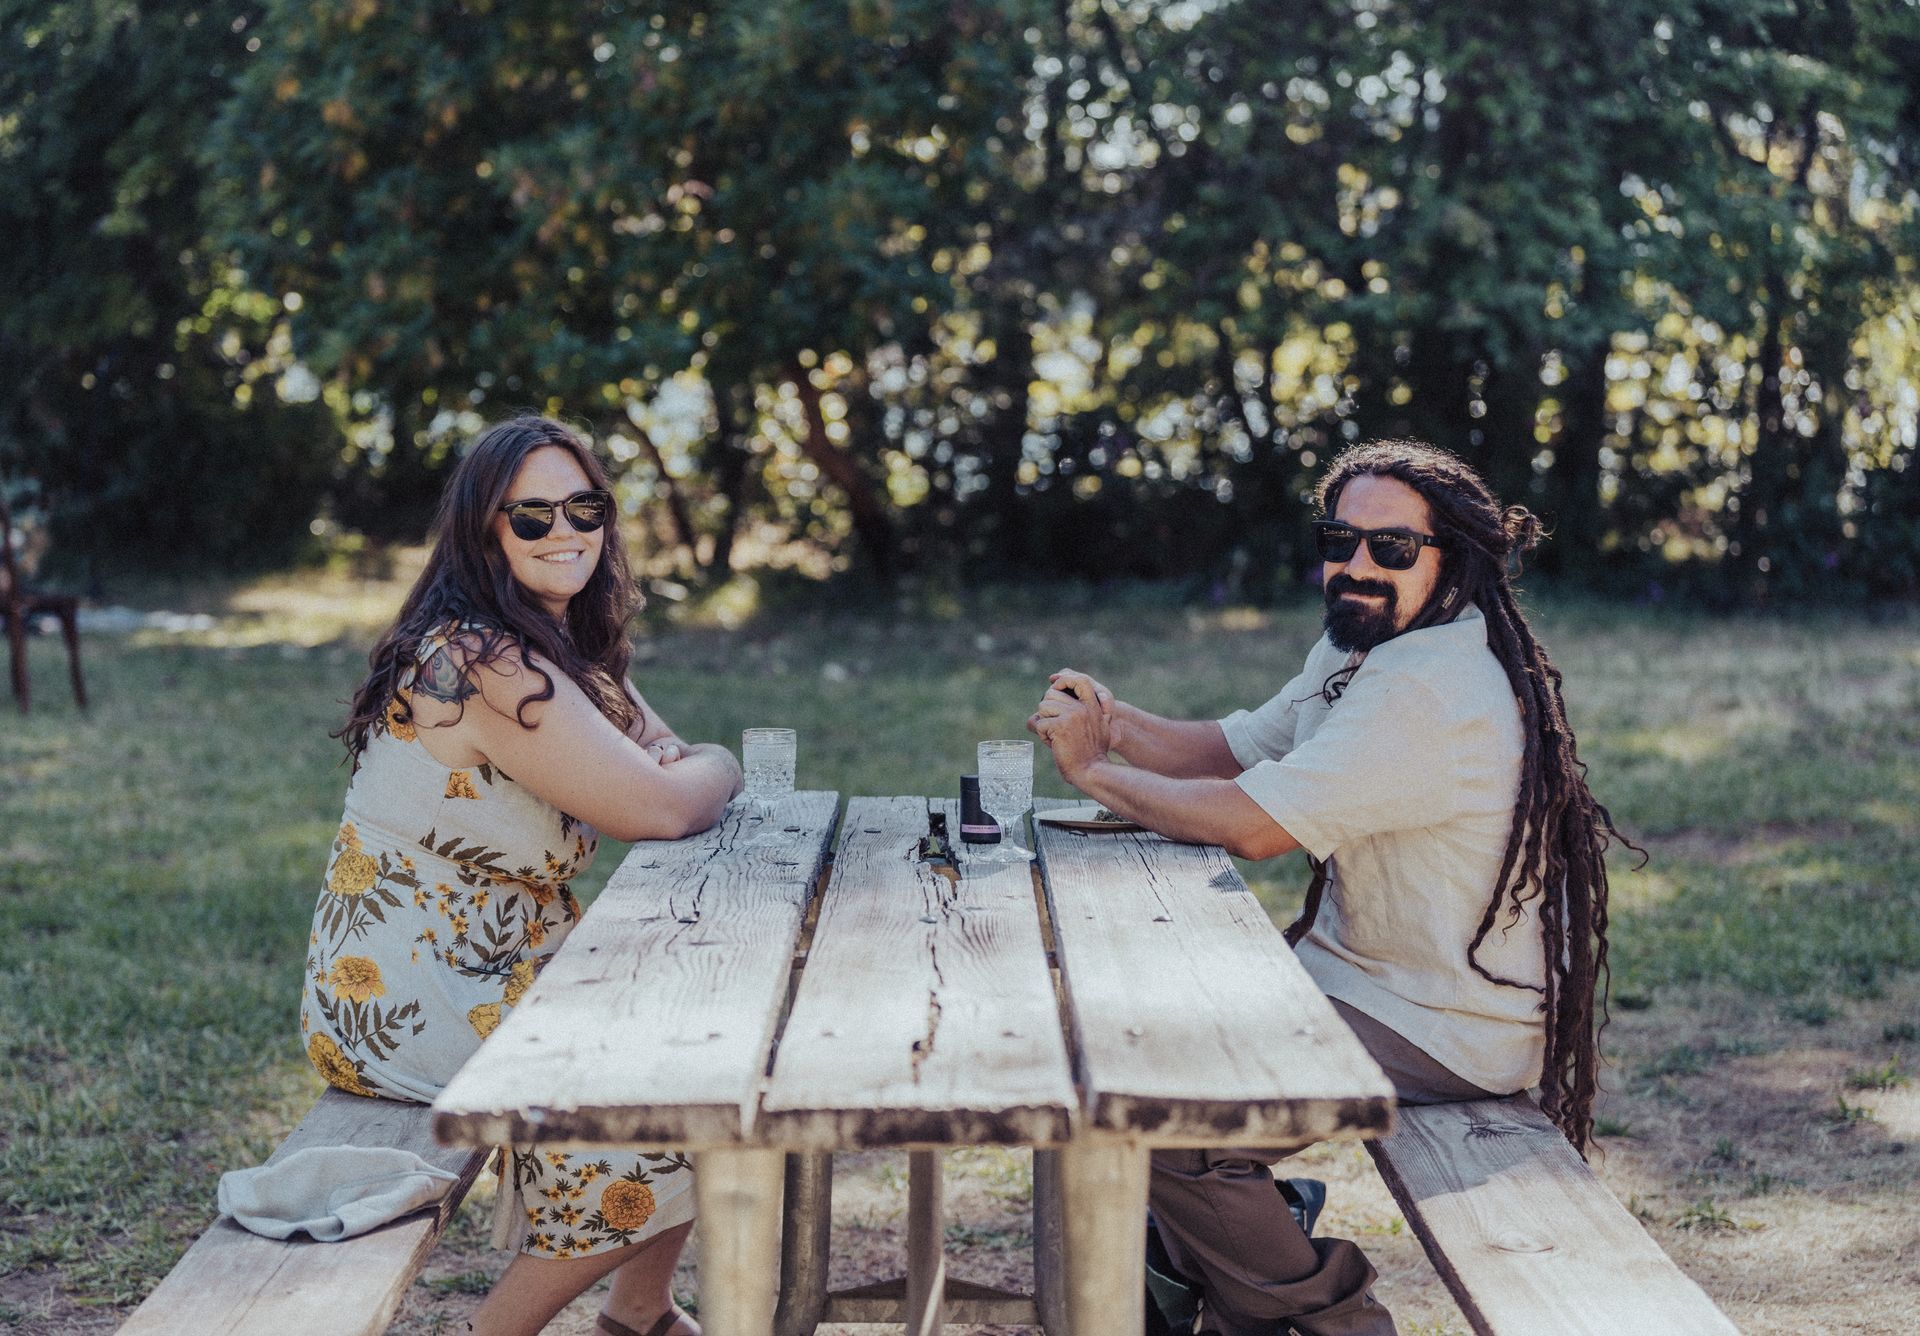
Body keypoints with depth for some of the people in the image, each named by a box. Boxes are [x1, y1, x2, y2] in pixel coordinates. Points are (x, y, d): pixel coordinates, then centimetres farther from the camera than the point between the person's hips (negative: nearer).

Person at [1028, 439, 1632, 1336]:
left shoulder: (1433, 694, -25)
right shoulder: (1361, 650, 9)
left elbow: (1253, 825, -28)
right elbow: (1234, 750, 9)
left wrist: (1093, 767, -15)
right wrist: (1114, 723, -10)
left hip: (1442, 1029, -11)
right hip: (1362, 968, 11)